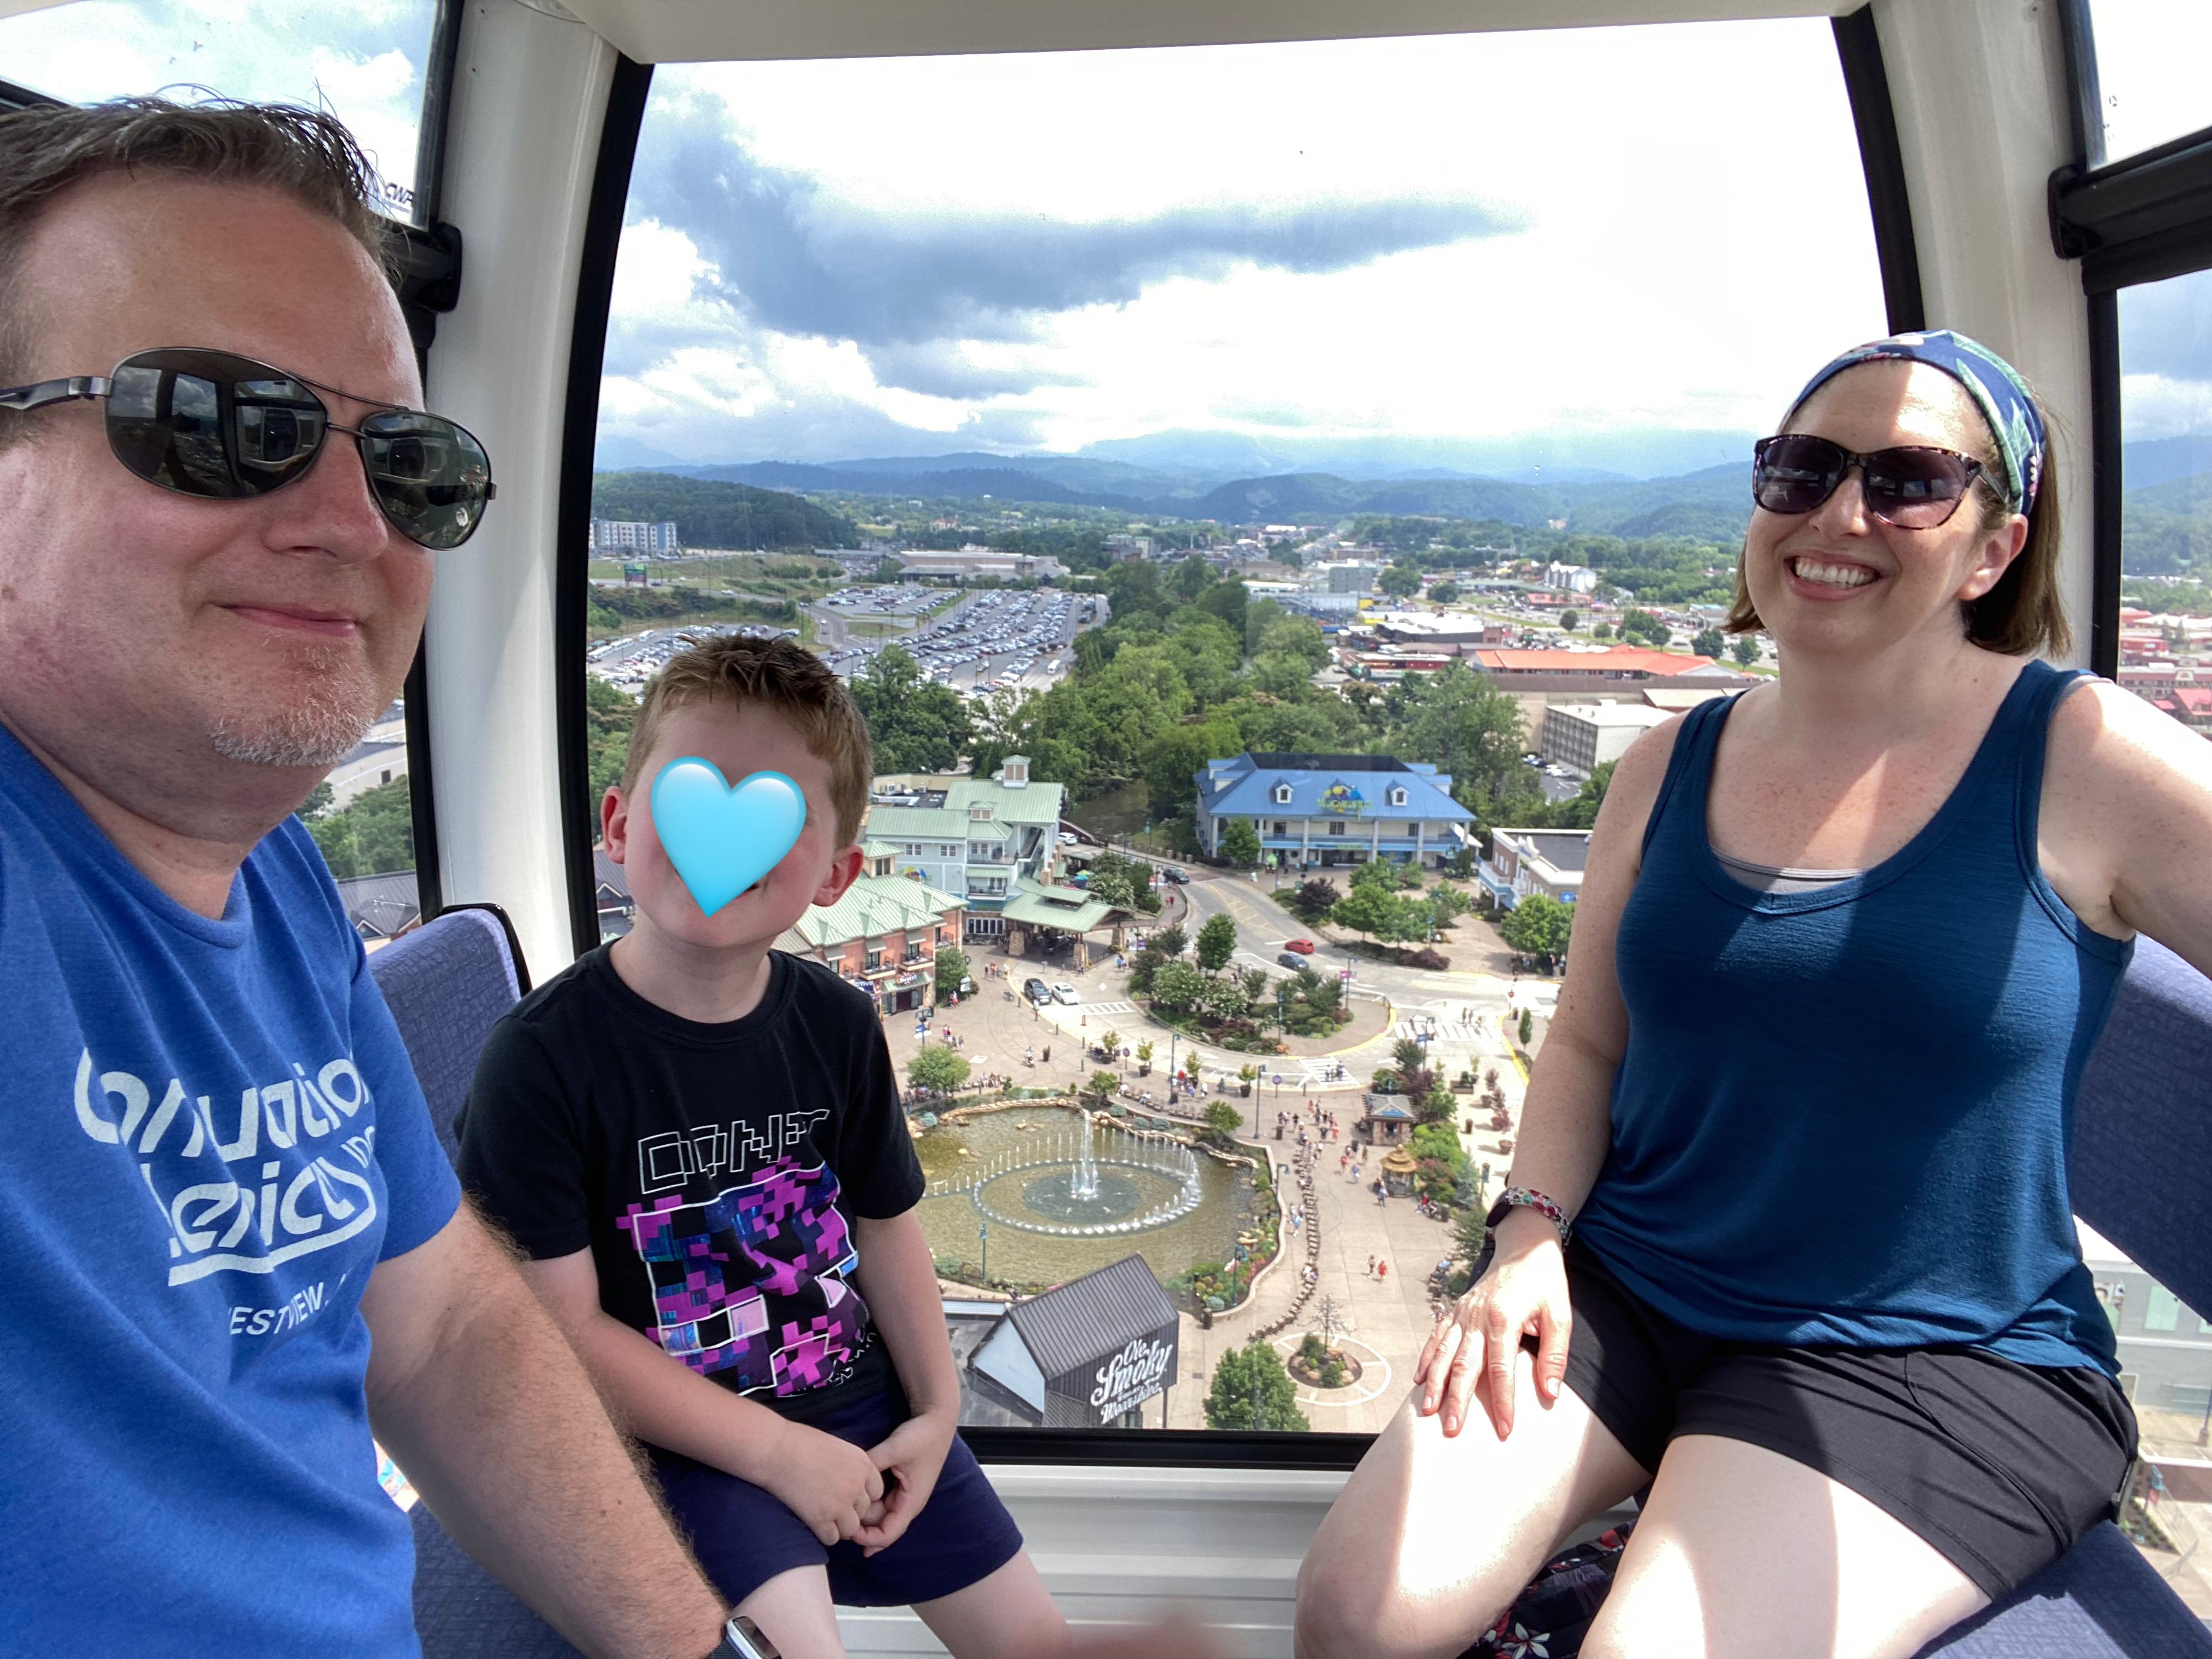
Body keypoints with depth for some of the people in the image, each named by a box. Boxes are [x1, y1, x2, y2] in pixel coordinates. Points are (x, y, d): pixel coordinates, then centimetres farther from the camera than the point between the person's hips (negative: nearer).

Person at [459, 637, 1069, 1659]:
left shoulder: (836, 1025, -4)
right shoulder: (544, 1055, -19)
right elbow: (563, 1328, -18)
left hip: (862, 1406, 5)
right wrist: (780, 1453, -17)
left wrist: (936, 1411, 1)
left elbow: (884, 1222, 6)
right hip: (685, 1445, -4)